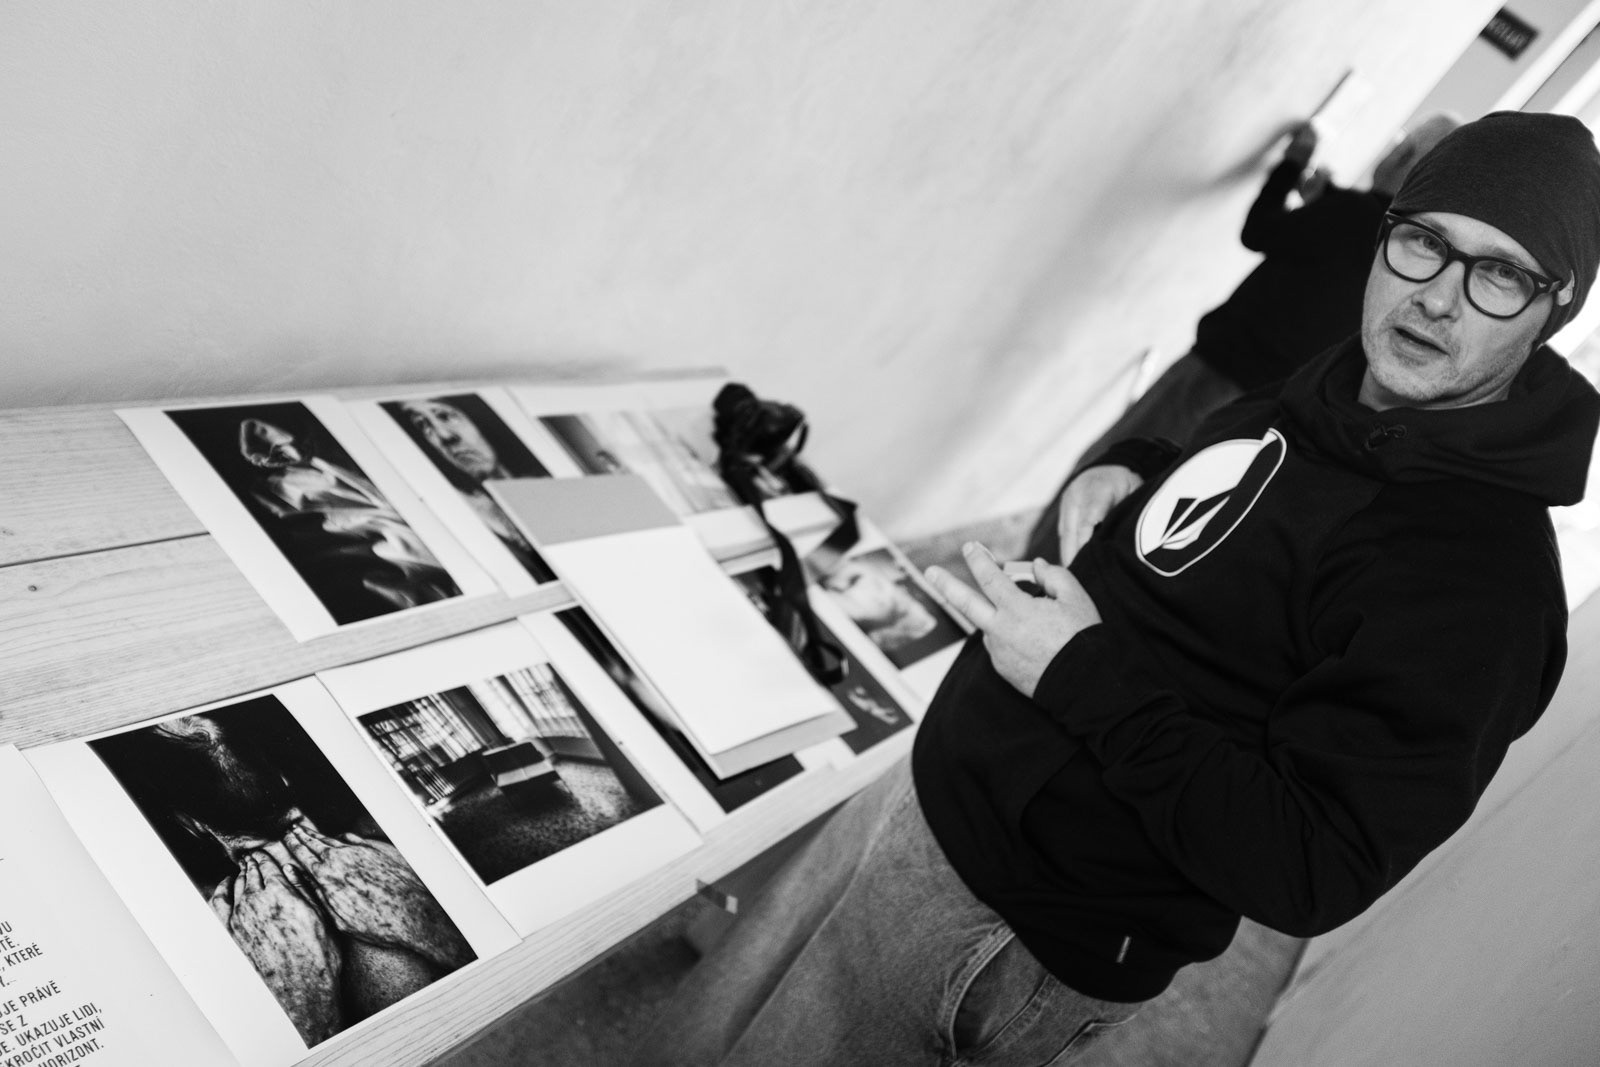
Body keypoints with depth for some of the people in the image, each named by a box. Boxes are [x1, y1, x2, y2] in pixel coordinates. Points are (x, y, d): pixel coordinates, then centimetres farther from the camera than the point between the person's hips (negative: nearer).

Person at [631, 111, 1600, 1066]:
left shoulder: (1478, 572, -24)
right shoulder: (1333, 392, 4)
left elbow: (1313, 875, -28)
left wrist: (1083, 678, -26)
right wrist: (1128, 478, 1)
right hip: (932, 784, 9)